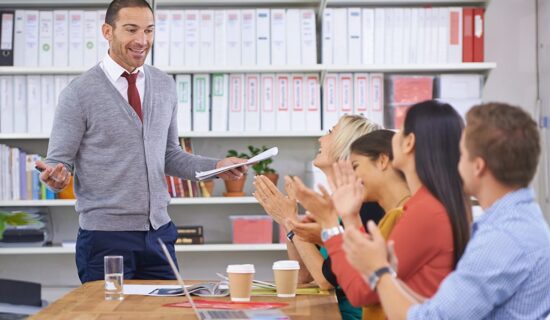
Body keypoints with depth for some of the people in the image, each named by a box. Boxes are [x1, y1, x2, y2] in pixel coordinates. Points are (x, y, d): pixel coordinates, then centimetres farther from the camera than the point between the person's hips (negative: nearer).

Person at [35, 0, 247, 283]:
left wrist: (216, 166, 3)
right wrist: (56, 176, -27)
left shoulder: (165, 87, 8)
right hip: (105, 235, -4)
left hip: (159, 232, 5)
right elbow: (59, 162, -5)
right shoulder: (79, 92, -7)